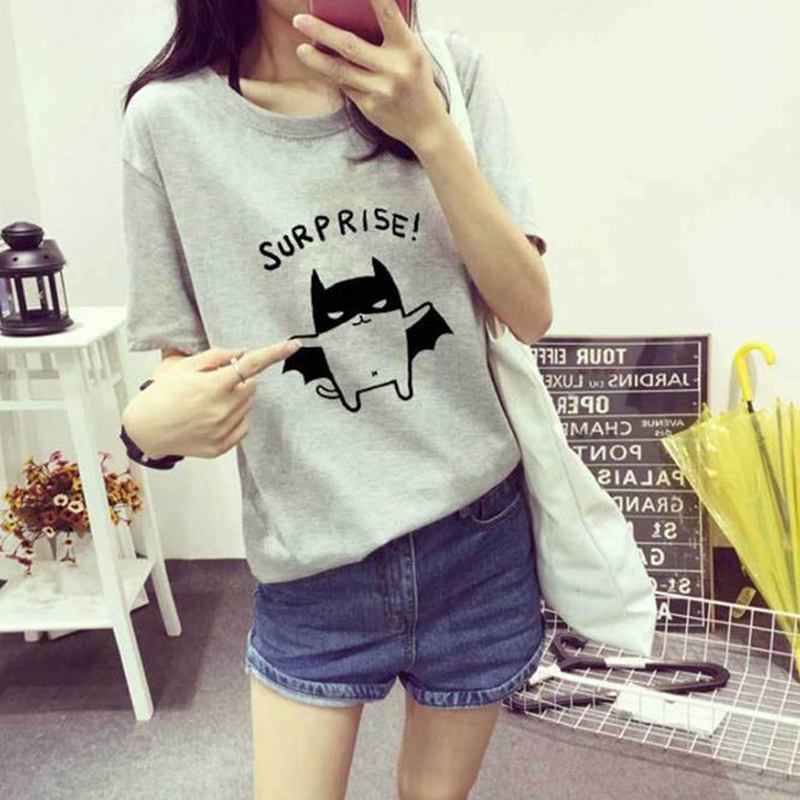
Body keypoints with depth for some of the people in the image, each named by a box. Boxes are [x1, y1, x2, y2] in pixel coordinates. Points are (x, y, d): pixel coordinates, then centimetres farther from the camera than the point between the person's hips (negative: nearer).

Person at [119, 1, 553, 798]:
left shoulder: (446, 72, -6)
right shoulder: (169, 118, -9)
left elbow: (530, 313, -8)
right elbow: (182, 359, 0)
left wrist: (430, 131, -19)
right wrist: (152, 421, -23)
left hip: (478, 535, 2)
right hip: (310, 563, -1)